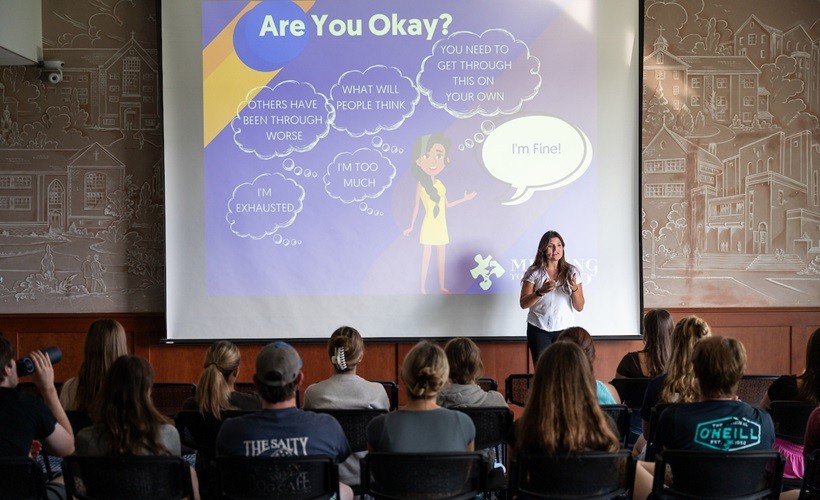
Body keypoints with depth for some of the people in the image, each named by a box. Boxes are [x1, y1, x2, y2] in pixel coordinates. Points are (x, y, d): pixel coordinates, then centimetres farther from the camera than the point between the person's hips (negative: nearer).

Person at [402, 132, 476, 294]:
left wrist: (464, 199, 16)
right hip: (429, 226, -6)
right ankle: (423, 288, 6)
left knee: (441, 257, 11)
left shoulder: (440, 184, 5)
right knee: (426, 257, -2)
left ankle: (441, 286, 20)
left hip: (441, 226, 6)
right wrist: (411, 227, -7)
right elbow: (416, 207, -7)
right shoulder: (421, 184, -12)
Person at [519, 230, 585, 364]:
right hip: (539, 329, -1)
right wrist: (541, 292, -20)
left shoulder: (572, 272, 3)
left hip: (564, 329, 1)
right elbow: (523, 304, -5)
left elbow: (579, 307, 3)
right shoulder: (534, 272, -1)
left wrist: (574, 289, -16)